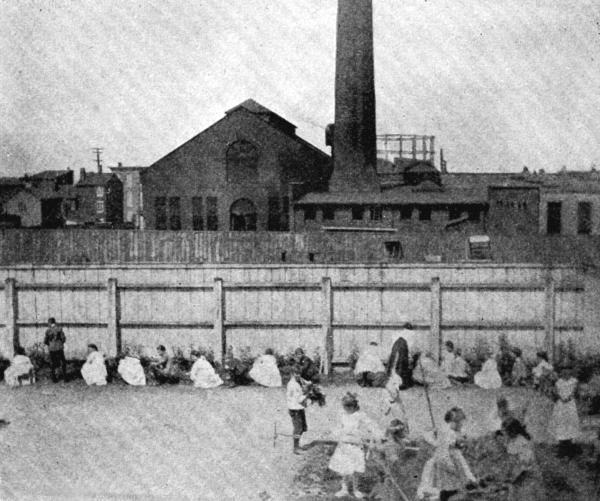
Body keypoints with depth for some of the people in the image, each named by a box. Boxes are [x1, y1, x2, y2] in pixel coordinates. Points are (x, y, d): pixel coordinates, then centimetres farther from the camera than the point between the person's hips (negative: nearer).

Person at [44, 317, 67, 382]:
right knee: (63, 363, 11)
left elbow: (45, 341, -2)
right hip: (59, 348, -1)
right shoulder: (59, 329, -6)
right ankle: (64, 377, 8)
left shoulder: (48, 330, -5)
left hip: (51, 349, 1)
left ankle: (54, 378, 13)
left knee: (52, 363, 12)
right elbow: (64, 338, -5)